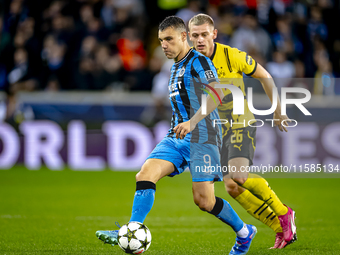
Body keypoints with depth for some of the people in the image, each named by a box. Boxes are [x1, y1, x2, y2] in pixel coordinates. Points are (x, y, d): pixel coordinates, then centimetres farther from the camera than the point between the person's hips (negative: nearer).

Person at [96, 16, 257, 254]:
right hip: (177, 137, 8)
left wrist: (193, 121, -30)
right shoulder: (175, 67, 21)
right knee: (145, 174, -15)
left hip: (201, 137, -8)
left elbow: (217, 94, -21)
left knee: (203, 199, -9)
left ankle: (244, 233, 14)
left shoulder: (198, 61, -7)